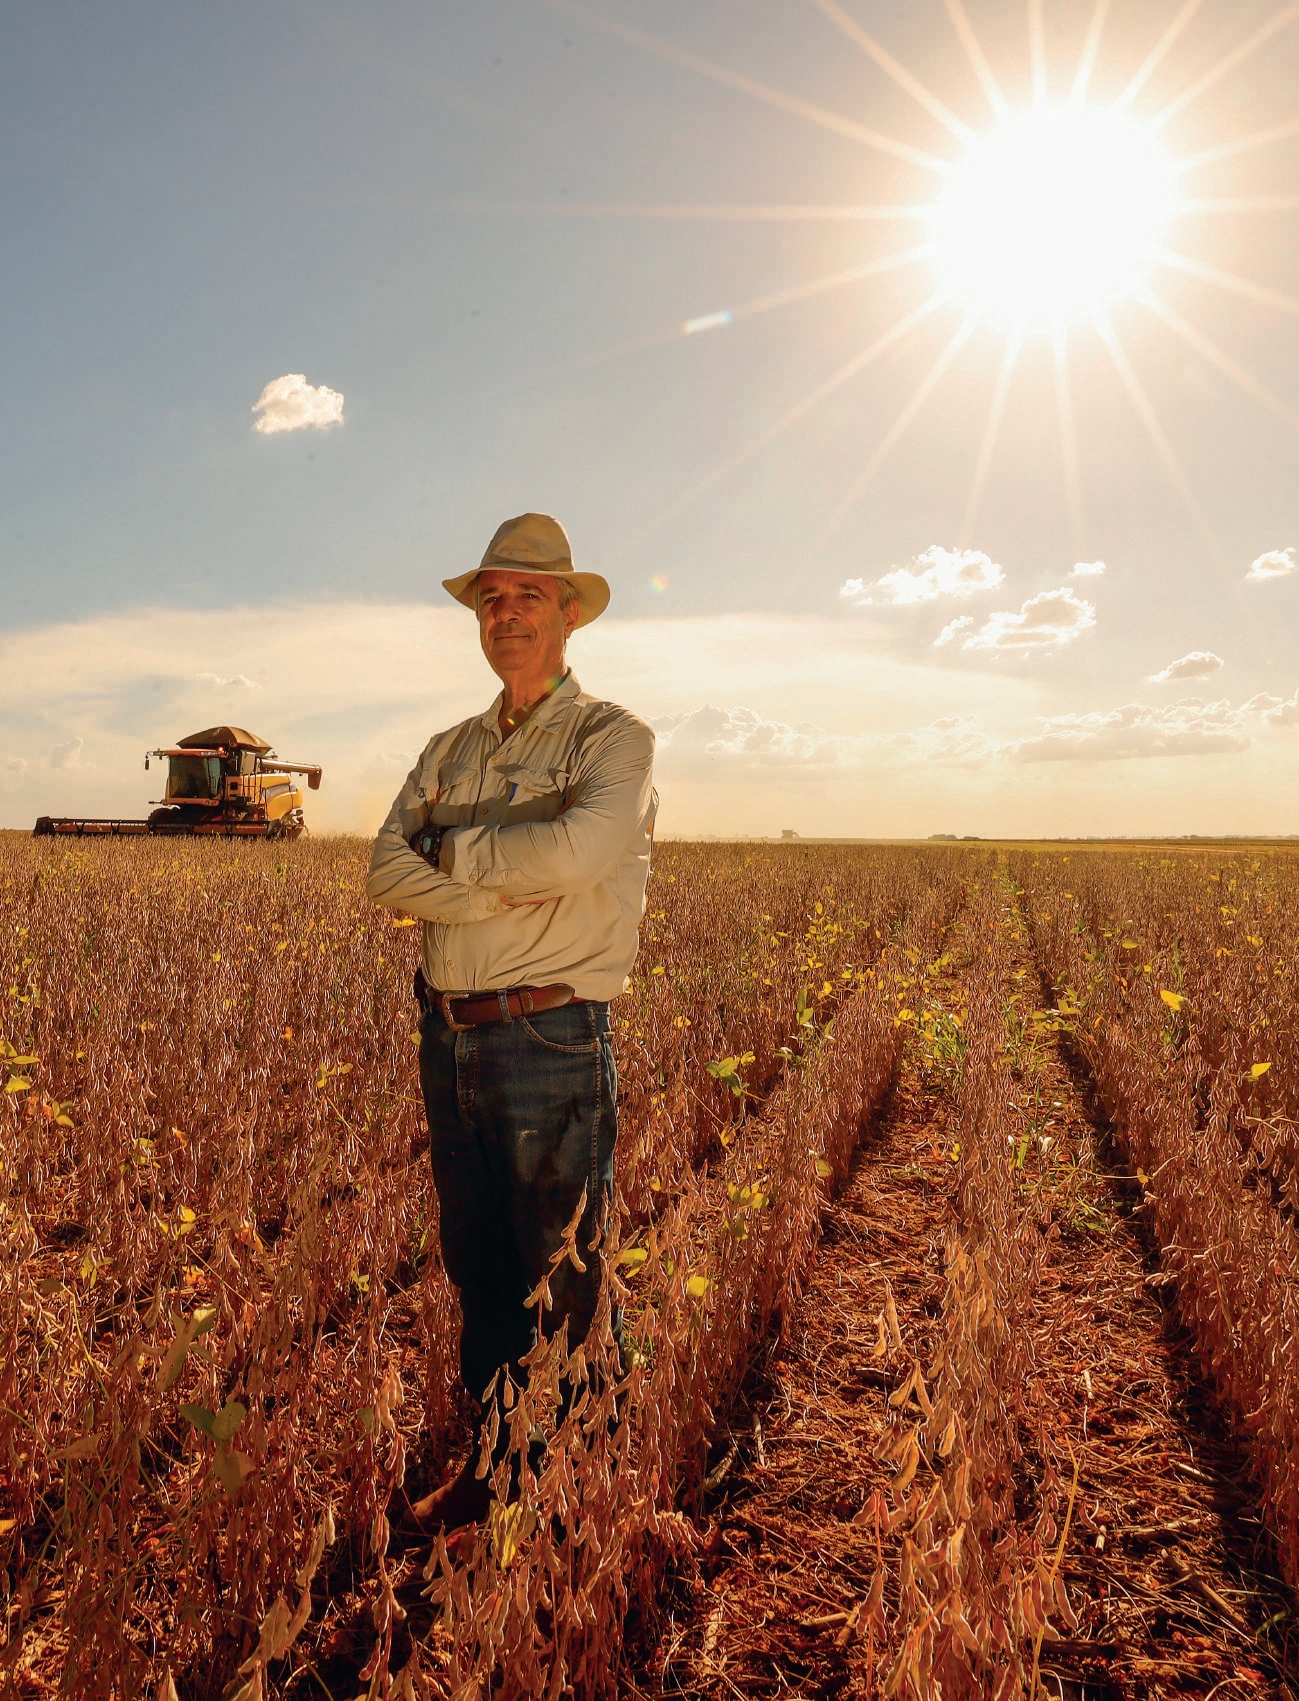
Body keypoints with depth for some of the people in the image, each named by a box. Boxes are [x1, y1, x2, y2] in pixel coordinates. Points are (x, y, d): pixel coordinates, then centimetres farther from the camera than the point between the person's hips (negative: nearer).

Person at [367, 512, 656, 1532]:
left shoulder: (614, 738, -4)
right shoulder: (450, 751, 14)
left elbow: (576, 852, -23)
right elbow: (388, 872, -1)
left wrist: (458, 848, -8)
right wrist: (509, 887, -15)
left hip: (553, 1041, -6)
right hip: (449, 1038, 6)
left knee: (562, 1288, 7)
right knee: (477, 1271, 18)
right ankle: (489, 1468, 36)